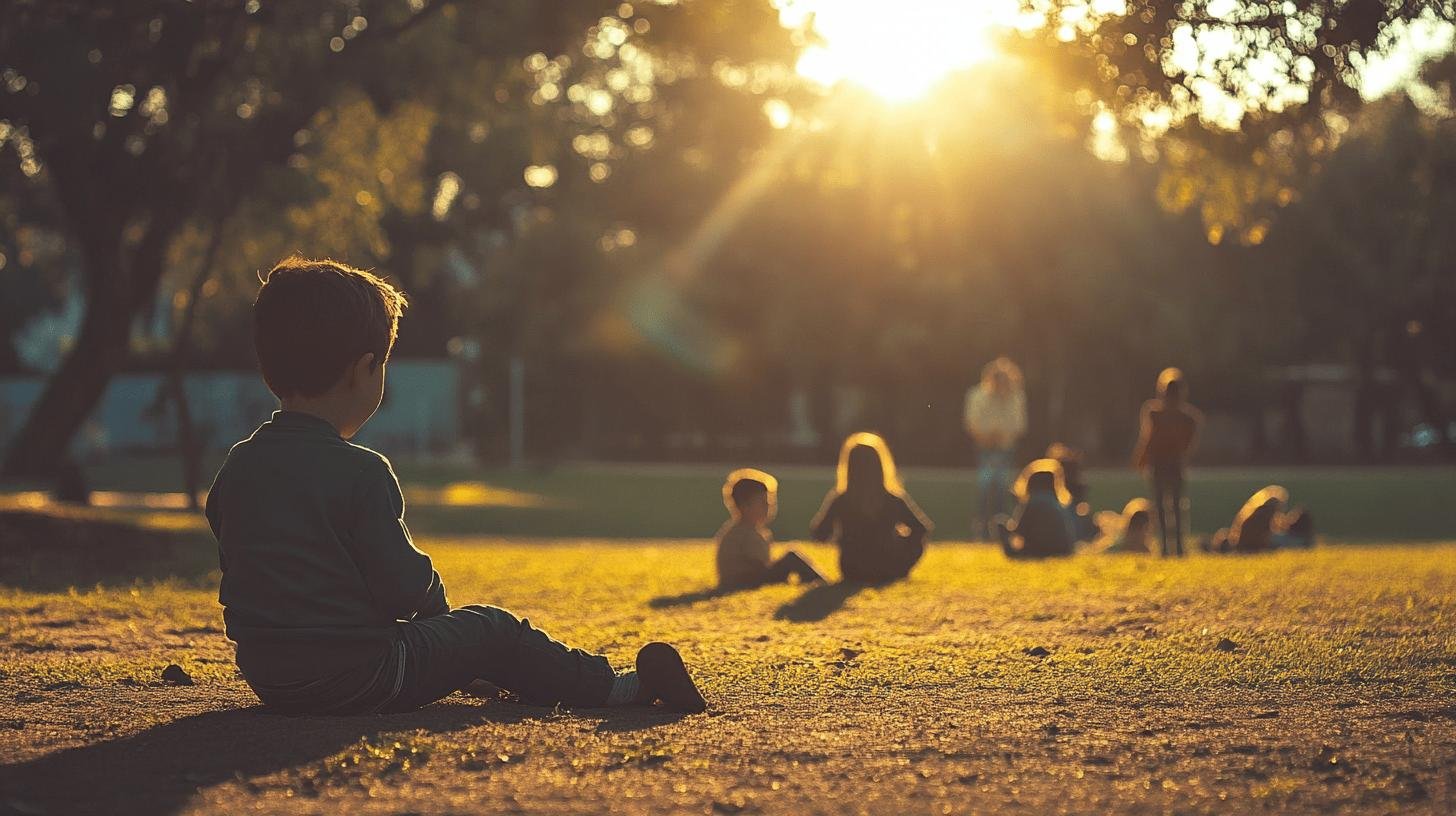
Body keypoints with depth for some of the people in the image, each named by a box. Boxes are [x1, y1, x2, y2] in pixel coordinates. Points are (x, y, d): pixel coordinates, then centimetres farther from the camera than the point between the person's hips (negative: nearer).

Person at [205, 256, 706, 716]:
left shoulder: (236, 468, 2)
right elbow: (403, 588, -20)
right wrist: (431, 592, 5)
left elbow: (234, 566, 13)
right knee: (495, 633, 11)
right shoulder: (360, 473, -19)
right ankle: (620, 687, 19)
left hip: (264, 678, 8)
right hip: (356, 680, -7)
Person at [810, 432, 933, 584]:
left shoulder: (837, 499, -17)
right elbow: (925, 529, -6)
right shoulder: (895, 499, -19)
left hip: (851, 575, 3)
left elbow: (816, 534, -2)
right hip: (888, 574, -3)